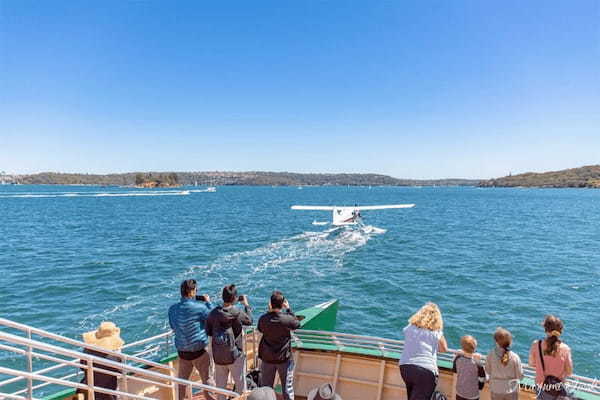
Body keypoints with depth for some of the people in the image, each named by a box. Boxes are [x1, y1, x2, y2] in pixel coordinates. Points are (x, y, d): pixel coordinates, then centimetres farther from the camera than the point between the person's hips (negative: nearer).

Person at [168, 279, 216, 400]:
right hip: (198, 351, -5)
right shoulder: (199, 307, -21)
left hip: (182, 351, 5)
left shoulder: (172, 308, -3)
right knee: (207, 379, 12)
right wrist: (208, 302, 1)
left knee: (181, 380, 20)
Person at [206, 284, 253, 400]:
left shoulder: (214, 313, -10)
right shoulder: (238, 313, -19)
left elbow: (208, 332, 0)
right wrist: (246, 304, 12)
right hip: (235, 356, -3)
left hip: (218, 356, 3)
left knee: (220, 385, 19)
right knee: (241, 386, 14)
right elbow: (249, 320, 0)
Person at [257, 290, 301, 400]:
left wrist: (269, 312, 6)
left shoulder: (263, 319, -15)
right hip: (284, 359, -2)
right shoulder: (288, 319, -22)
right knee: (287, 388, 15)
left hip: (267, 359, 2)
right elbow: (297, 324, 0)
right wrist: (288, 309, 5)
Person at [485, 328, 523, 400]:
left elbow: (488, 371, -5)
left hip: (496, 390, 0)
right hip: (511, 390, 0)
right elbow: (520, 376, -10)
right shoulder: (515, 357, -20)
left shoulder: (491, 354, -19)